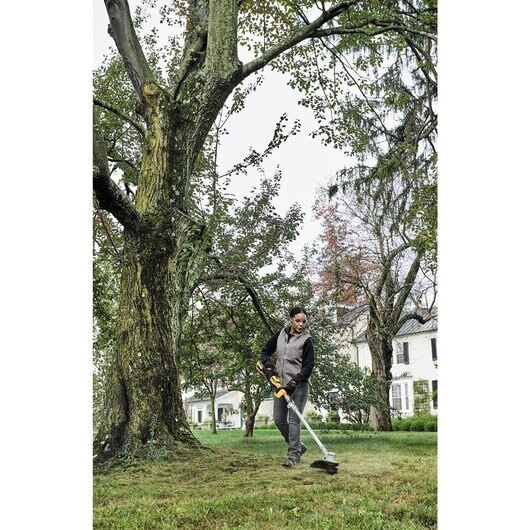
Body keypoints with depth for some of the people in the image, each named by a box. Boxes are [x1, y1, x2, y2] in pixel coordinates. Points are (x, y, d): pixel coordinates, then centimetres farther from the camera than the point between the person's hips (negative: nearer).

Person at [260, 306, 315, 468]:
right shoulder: (280, 334, 7)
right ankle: (298, 446, 26)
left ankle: (293, 455, -4)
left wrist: (295, 381, -21)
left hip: (299, 386, -6)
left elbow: (308, 366, -11)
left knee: (294, 419, -11)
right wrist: (268, 366, 0)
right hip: (281, 384, 6)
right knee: (279, 419, 8)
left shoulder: (306, 340, -7)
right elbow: (266, 350, 18)